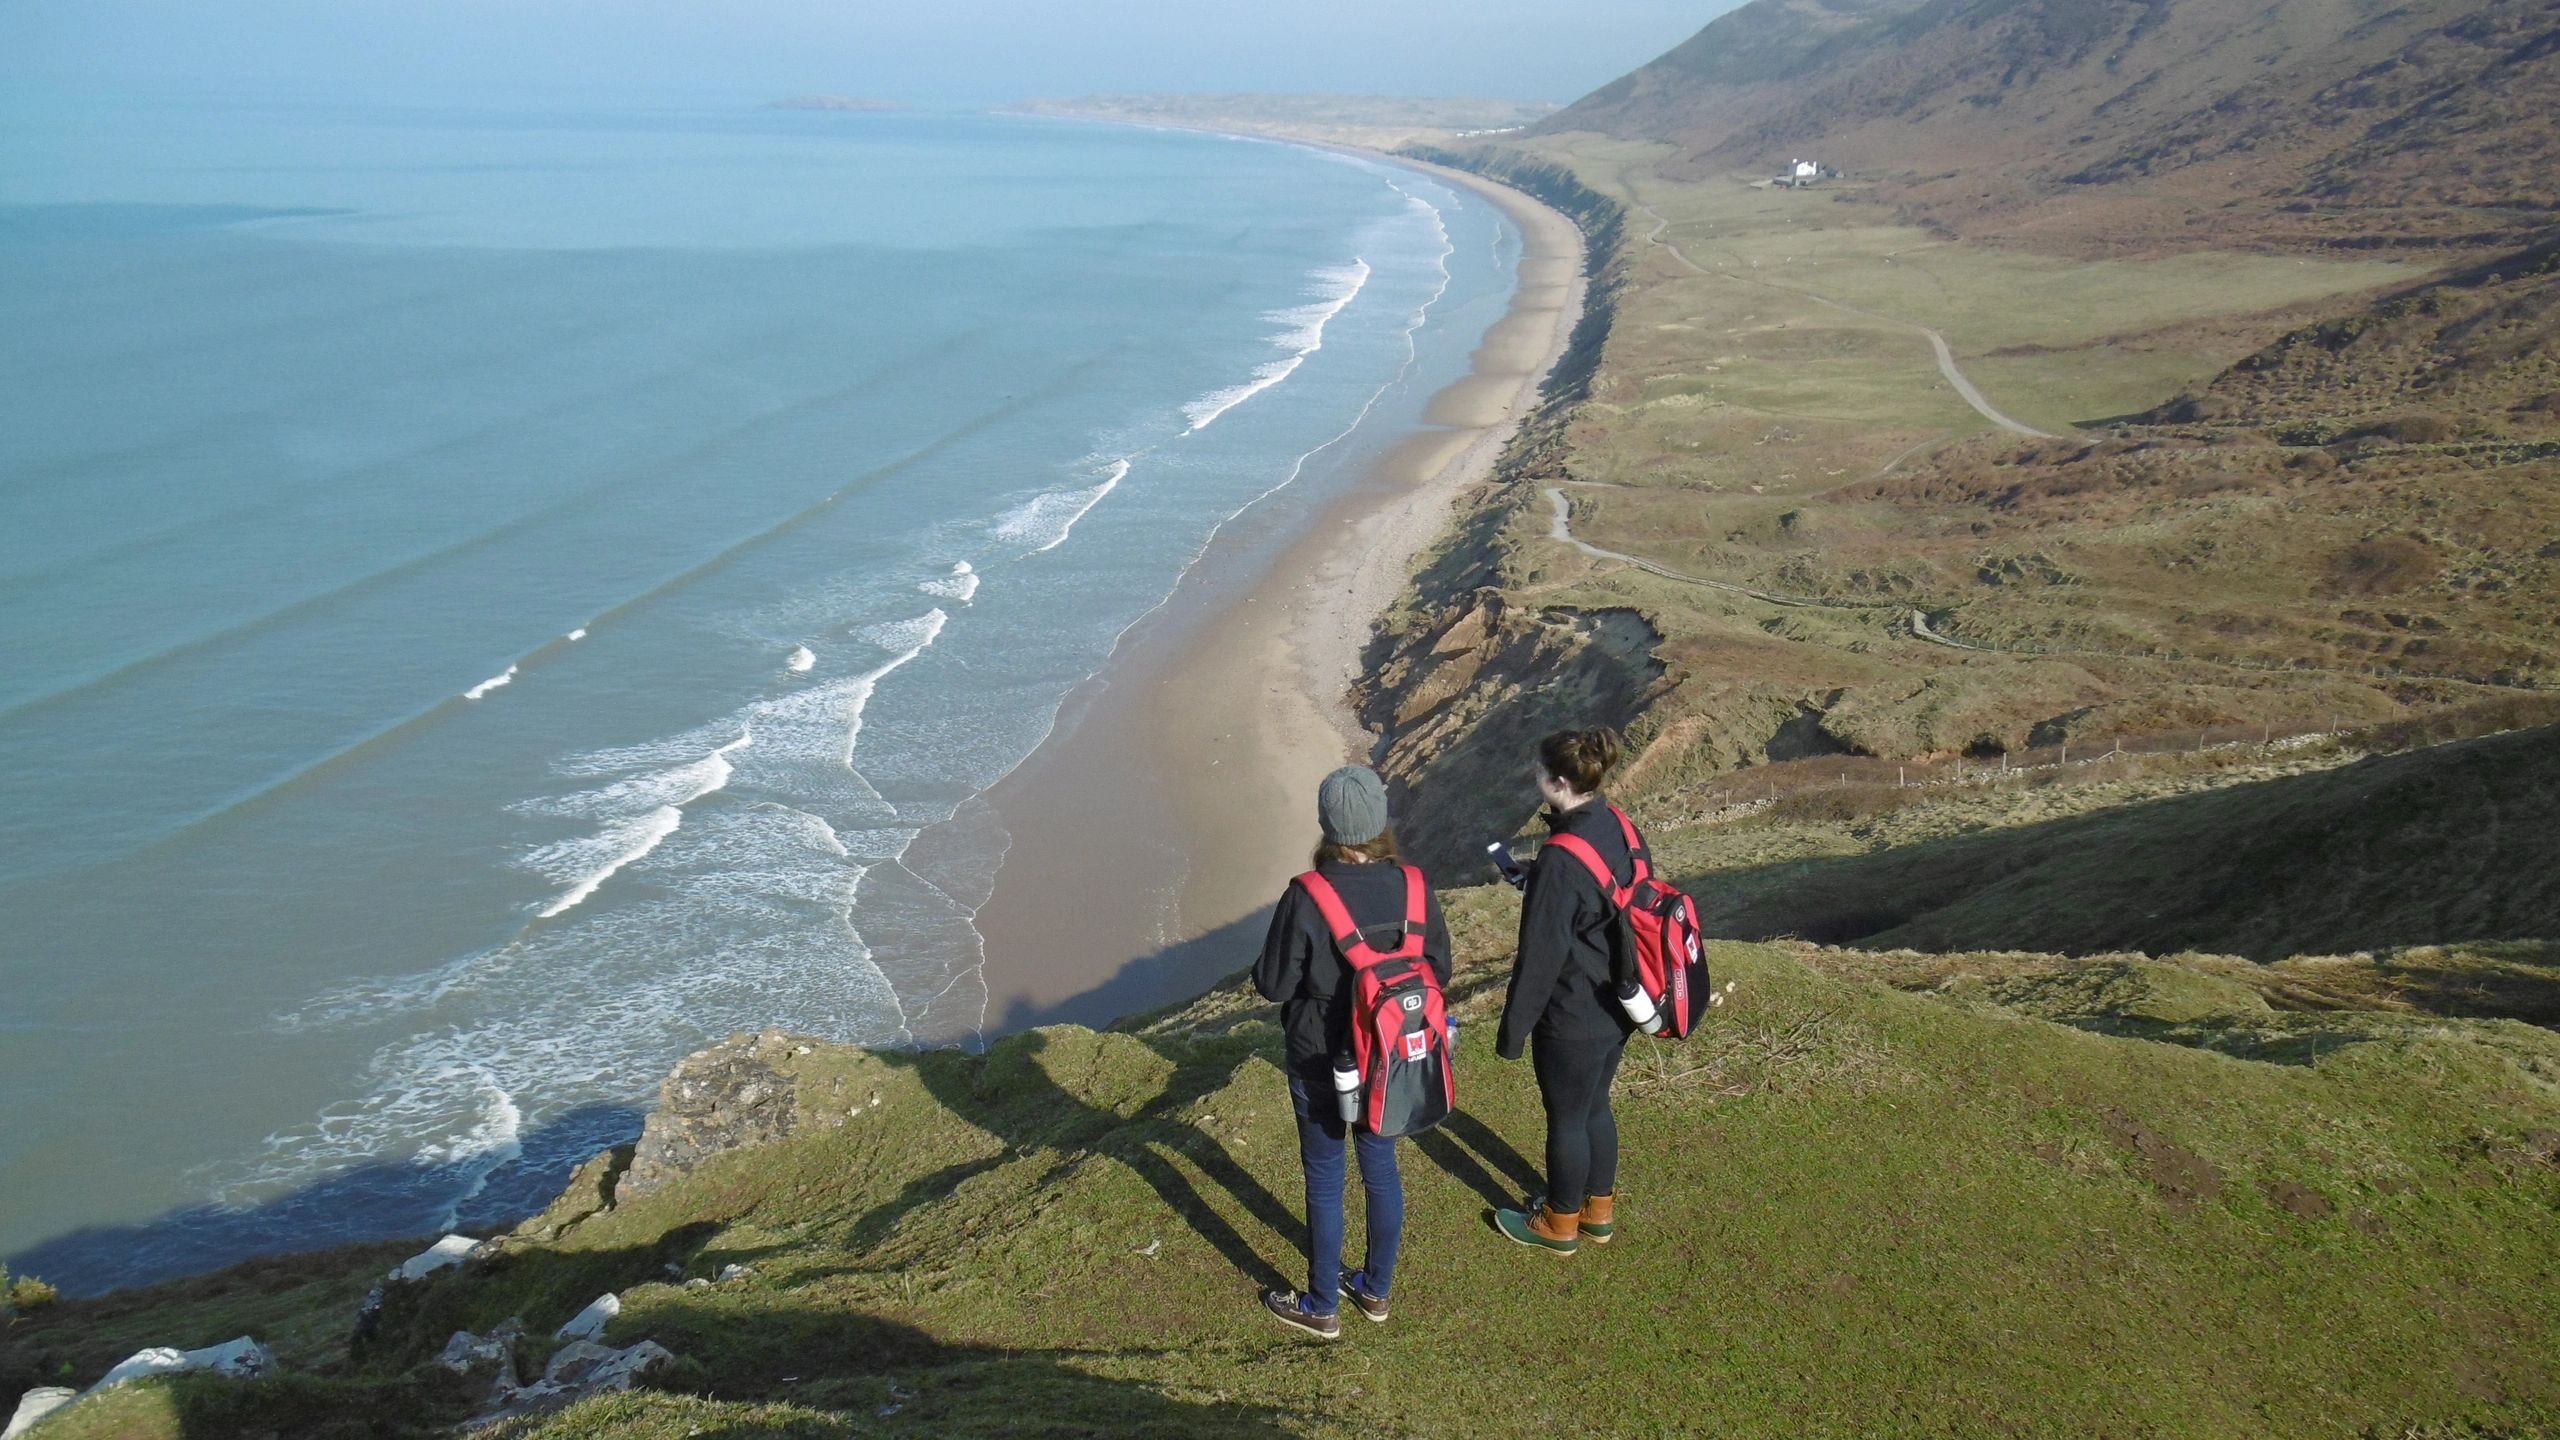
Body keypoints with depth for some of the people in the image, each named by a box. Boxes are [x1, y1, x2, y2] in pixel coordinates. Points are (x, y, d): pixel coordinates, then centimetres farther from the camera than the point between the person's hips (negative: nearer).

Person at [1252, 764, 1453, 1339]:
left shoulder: (1306, 898, -25)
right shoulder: (1414, 889, -13)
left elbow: (1273, 984, -16)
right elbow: (1439, 972, -2)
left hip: (1322, 1063, -4)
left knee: (1324, 1179, 12)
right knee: (1381, 1167, 21)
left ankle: (1322, 1307, 28)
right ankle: (1376, 1289, 39)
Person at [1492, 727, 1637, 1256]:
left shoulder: (1561, 860, -29)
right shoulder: (1621, 830, -5)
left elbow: (1540, 957, -23)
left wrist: (1512, 1031, -12)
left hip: (1573, 1020, -8)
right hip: (1617, 1008, 8)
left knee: (1566, 1119, 12)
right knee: (1595, 1107, 24)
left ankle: (1560, 1225, 32)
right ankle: (1599, 1210, 42)